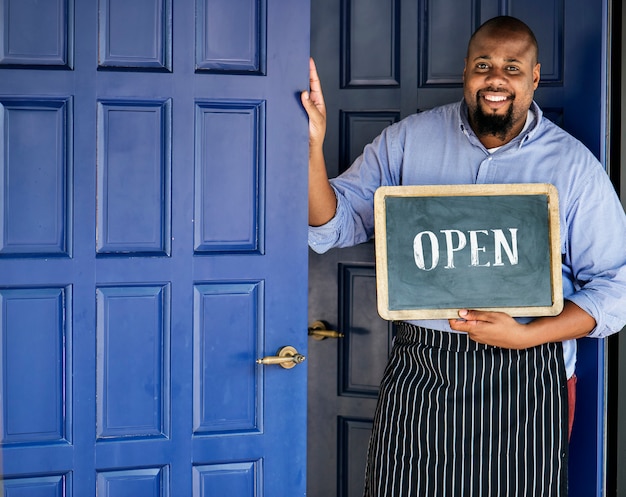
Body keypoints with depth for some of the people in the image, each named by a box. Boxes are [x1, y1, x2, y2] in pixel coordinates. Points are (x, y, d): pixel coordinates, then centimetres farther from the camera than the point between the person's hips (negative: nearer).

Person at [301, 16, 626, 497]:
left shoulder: (575, 165, -1)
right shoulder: (407, 140, 3)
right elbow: (333, 225, -1)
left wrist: (525, 335, -16)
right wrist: (312, 144, -19)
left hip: (525, 379, -1)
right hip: (418, 370, 1)